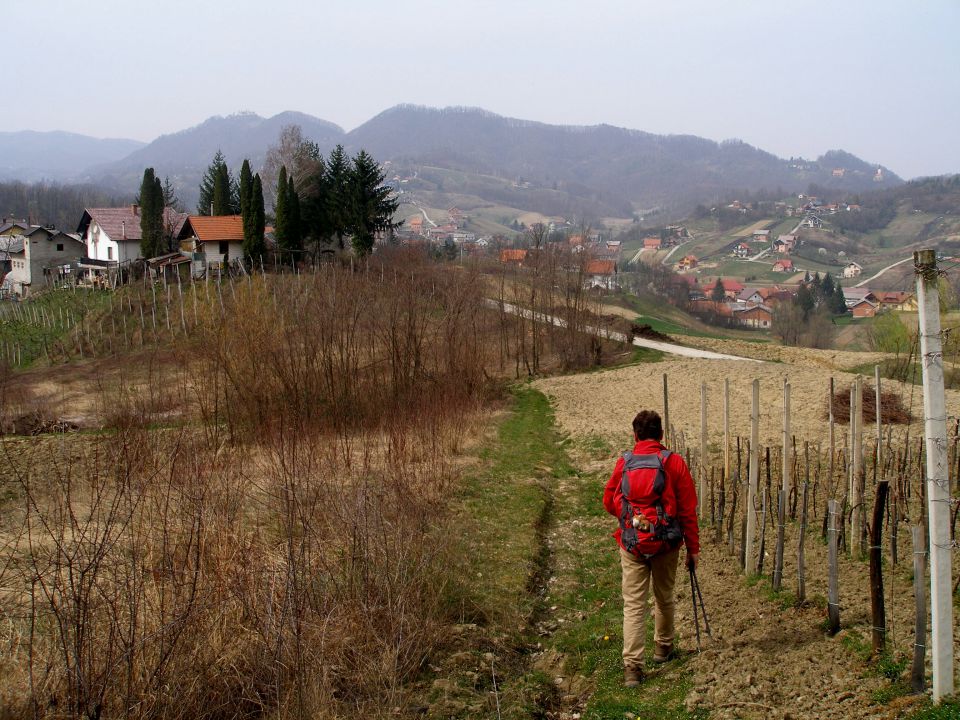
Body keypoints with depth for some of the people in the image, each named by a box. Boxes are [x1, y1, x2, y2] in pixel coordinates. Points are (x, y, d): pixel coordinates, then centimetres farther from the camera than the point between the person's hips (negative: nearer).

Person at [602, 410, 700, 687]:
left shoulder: (623, 463, -2)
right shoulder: (674, 462, -6)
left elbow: (609, 502, 8)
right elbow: (688, 509, -5)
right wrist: (693, 548, 3)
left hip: (631, 543, 0)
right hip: (666, 544, 0)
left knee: (633, 604, 1)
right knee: (664, 598, 21)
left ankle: (632, 665, -9)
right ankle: (663, 647, 39)